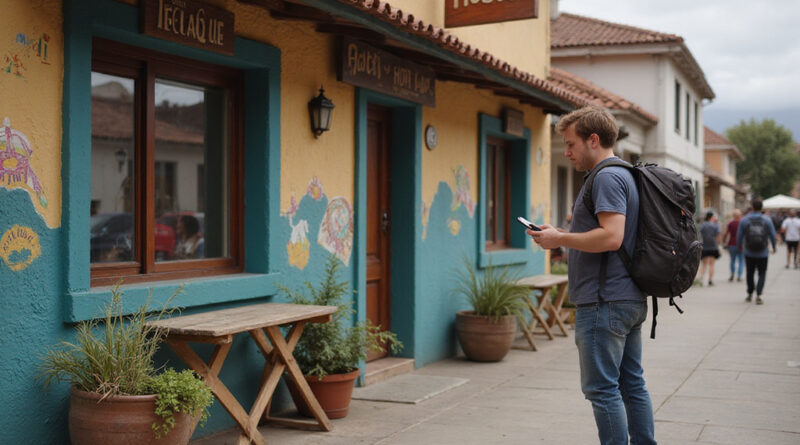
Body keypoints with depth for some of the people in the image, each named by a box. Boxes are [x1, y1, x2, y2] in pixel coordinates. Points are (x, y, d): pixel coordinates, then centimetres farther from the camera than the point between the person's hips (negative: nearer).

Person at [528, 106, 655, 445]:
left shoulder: (607, 177, -14)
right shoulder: (627, 175, 18)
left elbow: (610, 236, -25)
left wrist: (560, 238, -14)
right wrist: (563, 237, 14)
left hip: (605, 302, -10)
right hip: (631, 299, 10)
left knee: (602, 389, -4)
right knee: (632, 384, 14)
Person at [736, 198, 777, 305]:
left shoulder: (744, 220, -7)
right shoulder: (767, 220, -8)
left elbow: (739, 236, -2)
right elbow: (773, 236, -3)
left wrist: (740, 246, 18)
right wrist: (774, 247, 15)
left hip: (749, 253, 1)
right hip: (763, 253, -1)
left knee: (750, 273, 17)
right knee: (762, 274, 7)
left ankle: (749, 294, 28)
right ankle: (758, 295, -9)